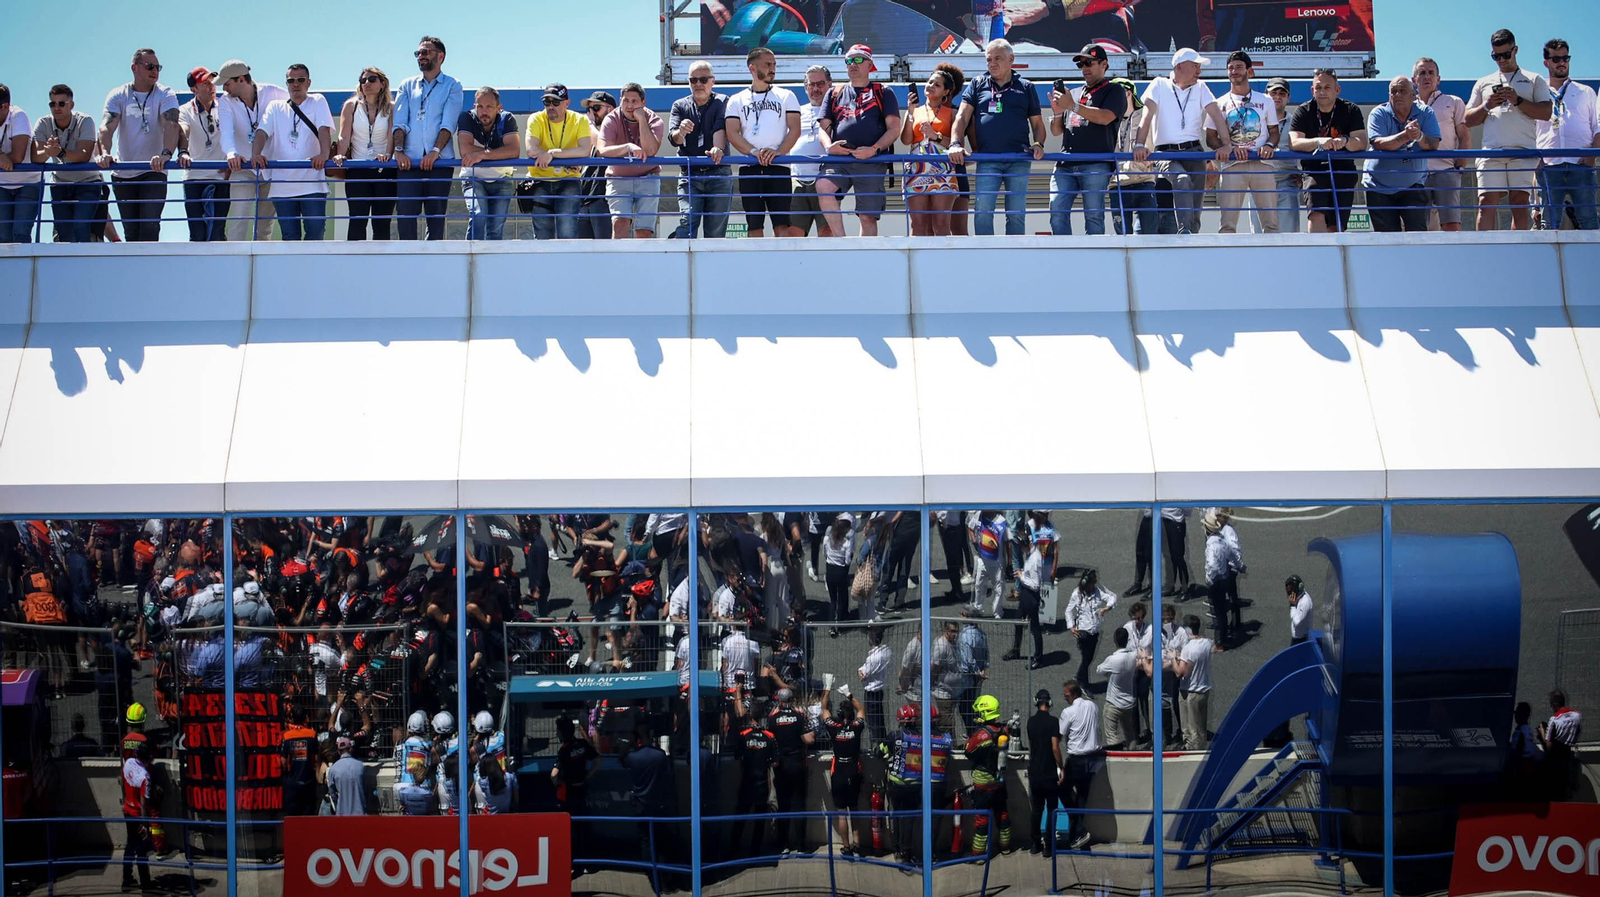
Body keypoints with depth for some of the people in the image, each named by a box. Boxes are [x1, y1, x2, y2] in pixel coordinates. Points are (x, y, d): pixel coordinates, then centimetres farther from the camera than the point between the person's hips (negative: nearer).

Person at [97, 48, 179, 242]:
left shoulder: (165, 94, -3)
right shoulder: (118, 96, 1)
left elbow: (171, 125, -20)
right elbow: (107, 126, -13)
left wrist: (166, 153, -40)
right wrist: (104, 153, -35)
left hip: (154, 173, -2)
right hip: (122, 175, 2)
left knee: (150, 225, -16)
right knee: (131, 231, 5)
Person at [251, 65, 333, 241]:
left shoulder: (317, 102, 9)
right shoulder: (276, 107, 15)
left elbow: (324, 128, -6)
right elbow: (262, 131, 2)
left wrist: (324, 154, -26)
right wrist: (256, 154, -19)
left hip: (312, 183, -2)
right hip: (282, 184, 2)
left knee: (316, 230, -9)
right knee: (290, 235, 2)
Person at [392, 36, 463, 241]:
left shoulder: (452, 86, 9)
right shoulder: (407, 86, 18)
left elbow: (448, 123, -3)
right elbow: (399, 122, 8)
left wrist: (436, 151, -17)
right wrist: (399, 150, -9)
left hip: (439, 162, -2)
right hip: (409, 162, 2)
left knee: (436, 216, -1)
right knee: (405, 212, -9)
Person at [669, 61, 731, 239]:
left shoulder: (722, 102, 7)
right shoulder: (680, 105, 13)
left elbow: (721, 129, -12)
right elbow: (672, 138, -2)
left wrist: (718, 148, -34)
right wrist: (681, 132, -27)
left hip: (719, 173, -1)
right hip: (689, 175, 1)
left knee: (716, 230, -2)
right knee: (687, 222, -15)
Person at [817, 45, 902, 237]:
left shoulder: (883, 93, 14)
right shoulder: (835, 93, 22)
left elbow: (894, 129, 5)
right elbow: (824, 127, 18)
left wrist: (874, 149, -13)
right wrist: (828, 146, -7)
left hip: (872, 163, -1)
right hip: (838, 160, 1)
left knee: (868, 216, -6)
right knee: (823, 186, -30)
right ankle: (840, 239, -28)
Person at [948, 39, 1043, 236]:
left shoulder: (1026, 87, 13)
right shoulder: (978, 85, 13)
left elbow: (1037, 123, 15)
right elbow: (962, 117, 6)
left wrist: (1038, 144, -5)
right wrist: (955, 144, -10)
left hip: (1019, 160, 0)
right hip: (987, 159, 0)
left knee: (1016, 214, 1)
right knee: (983, 212, -11)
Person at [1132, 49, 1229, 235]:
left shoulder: (1200, 88, 14)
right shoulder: (1159, 85, 6)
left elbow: (1216, 115, 3)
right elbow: (1147, 115, -7)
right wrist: (1139, 144, -23)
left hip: (1194, 152, 4)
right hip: (1166, 152, -4)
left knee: (1194, 212, -2)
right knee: (1183, 180, -35)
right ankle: (1184, 232, -42)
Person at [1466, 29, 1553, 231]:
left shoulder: (1534, 80, 16)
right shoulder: (1484, 83, 23)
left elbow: (1546, 113, 3)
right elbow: (1468, 120, 19)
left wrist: (1518, 100, -8)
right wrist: (1486, 106, 0)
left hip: (1523, 150, -2)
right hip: (1491, 152, 2)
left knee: (1520, 203, -10)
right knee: (1486, 203, -11)